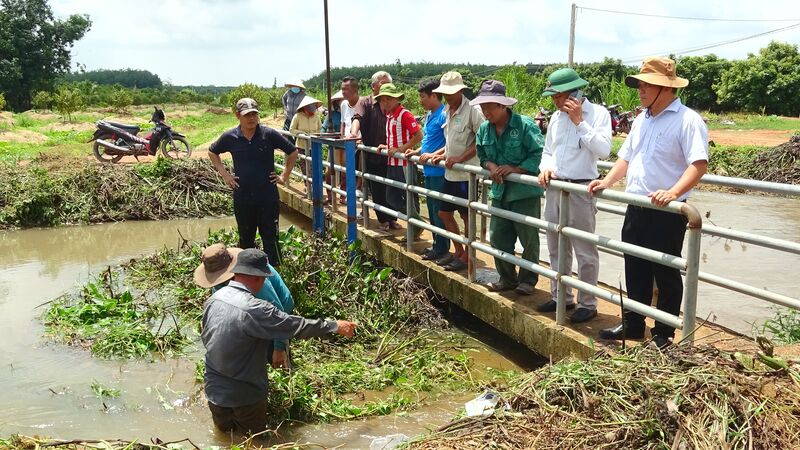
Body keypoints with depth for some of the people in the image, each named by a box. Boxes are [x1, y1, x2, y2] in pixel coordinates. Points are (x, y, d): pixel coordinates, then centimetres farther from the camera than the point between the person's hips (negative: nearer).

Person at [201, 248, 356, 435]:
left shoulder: (213, 299, -6)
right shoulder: (254, 309, -28)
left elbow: (206, 338, 7)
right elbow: (297, 326, -21)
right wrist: (335, 325, -9)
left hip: (214, 389, 6)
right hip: (243, 395, -6)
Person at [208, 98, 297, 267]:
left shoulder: (269, 134, -8)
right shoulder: (230, 137, -2)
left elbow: (292, 152, 4)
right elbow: (212, 152, 17)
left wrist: (285, 176, 2)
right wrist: (224, 174, 7)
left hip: (268, 197, -2)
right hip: (242, 198, 2)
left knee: (270, 238, 2)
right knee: (245, 240, 15)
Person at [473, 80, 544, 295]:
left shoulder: (525, 125, -15)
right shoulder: (484, 129, 5)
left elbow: (539, 154, -16)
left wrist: (515, 169, -23)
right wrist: (491, 166, -10)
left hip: (525, 192, -6)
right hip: (500, 192, 6)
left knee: (529, 239, 5)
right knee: (498, 238, 11)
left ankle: (528, 280, 22)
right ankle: (507, 278, 28)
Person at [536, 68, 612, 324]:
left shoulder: (597, 113, -8)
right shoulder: (557, 117, 11)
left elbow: (603, 151, -19)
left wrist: (579, 121, -18)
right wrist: (546, 167, -1)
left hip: (580, 190, -7)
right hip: (554, 188, 7)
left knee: (585, 252, 0)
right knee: (556, 248, 15)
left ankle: (588, 304, 11)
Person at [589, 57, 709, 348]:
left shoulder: (687, 120, -12)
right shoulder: (641, 120, 14)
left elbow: (699, 164, -22)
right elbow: (626, 157, 21)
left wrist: (673, 192, -35)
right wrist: (607, 182, 6)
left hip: (667, 213, -8)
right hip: (636, 209, 8)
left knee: (666, 275, 5)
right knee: (635, 271, 17)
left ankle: (663, 335, 18)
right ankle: (633, 326, 31)